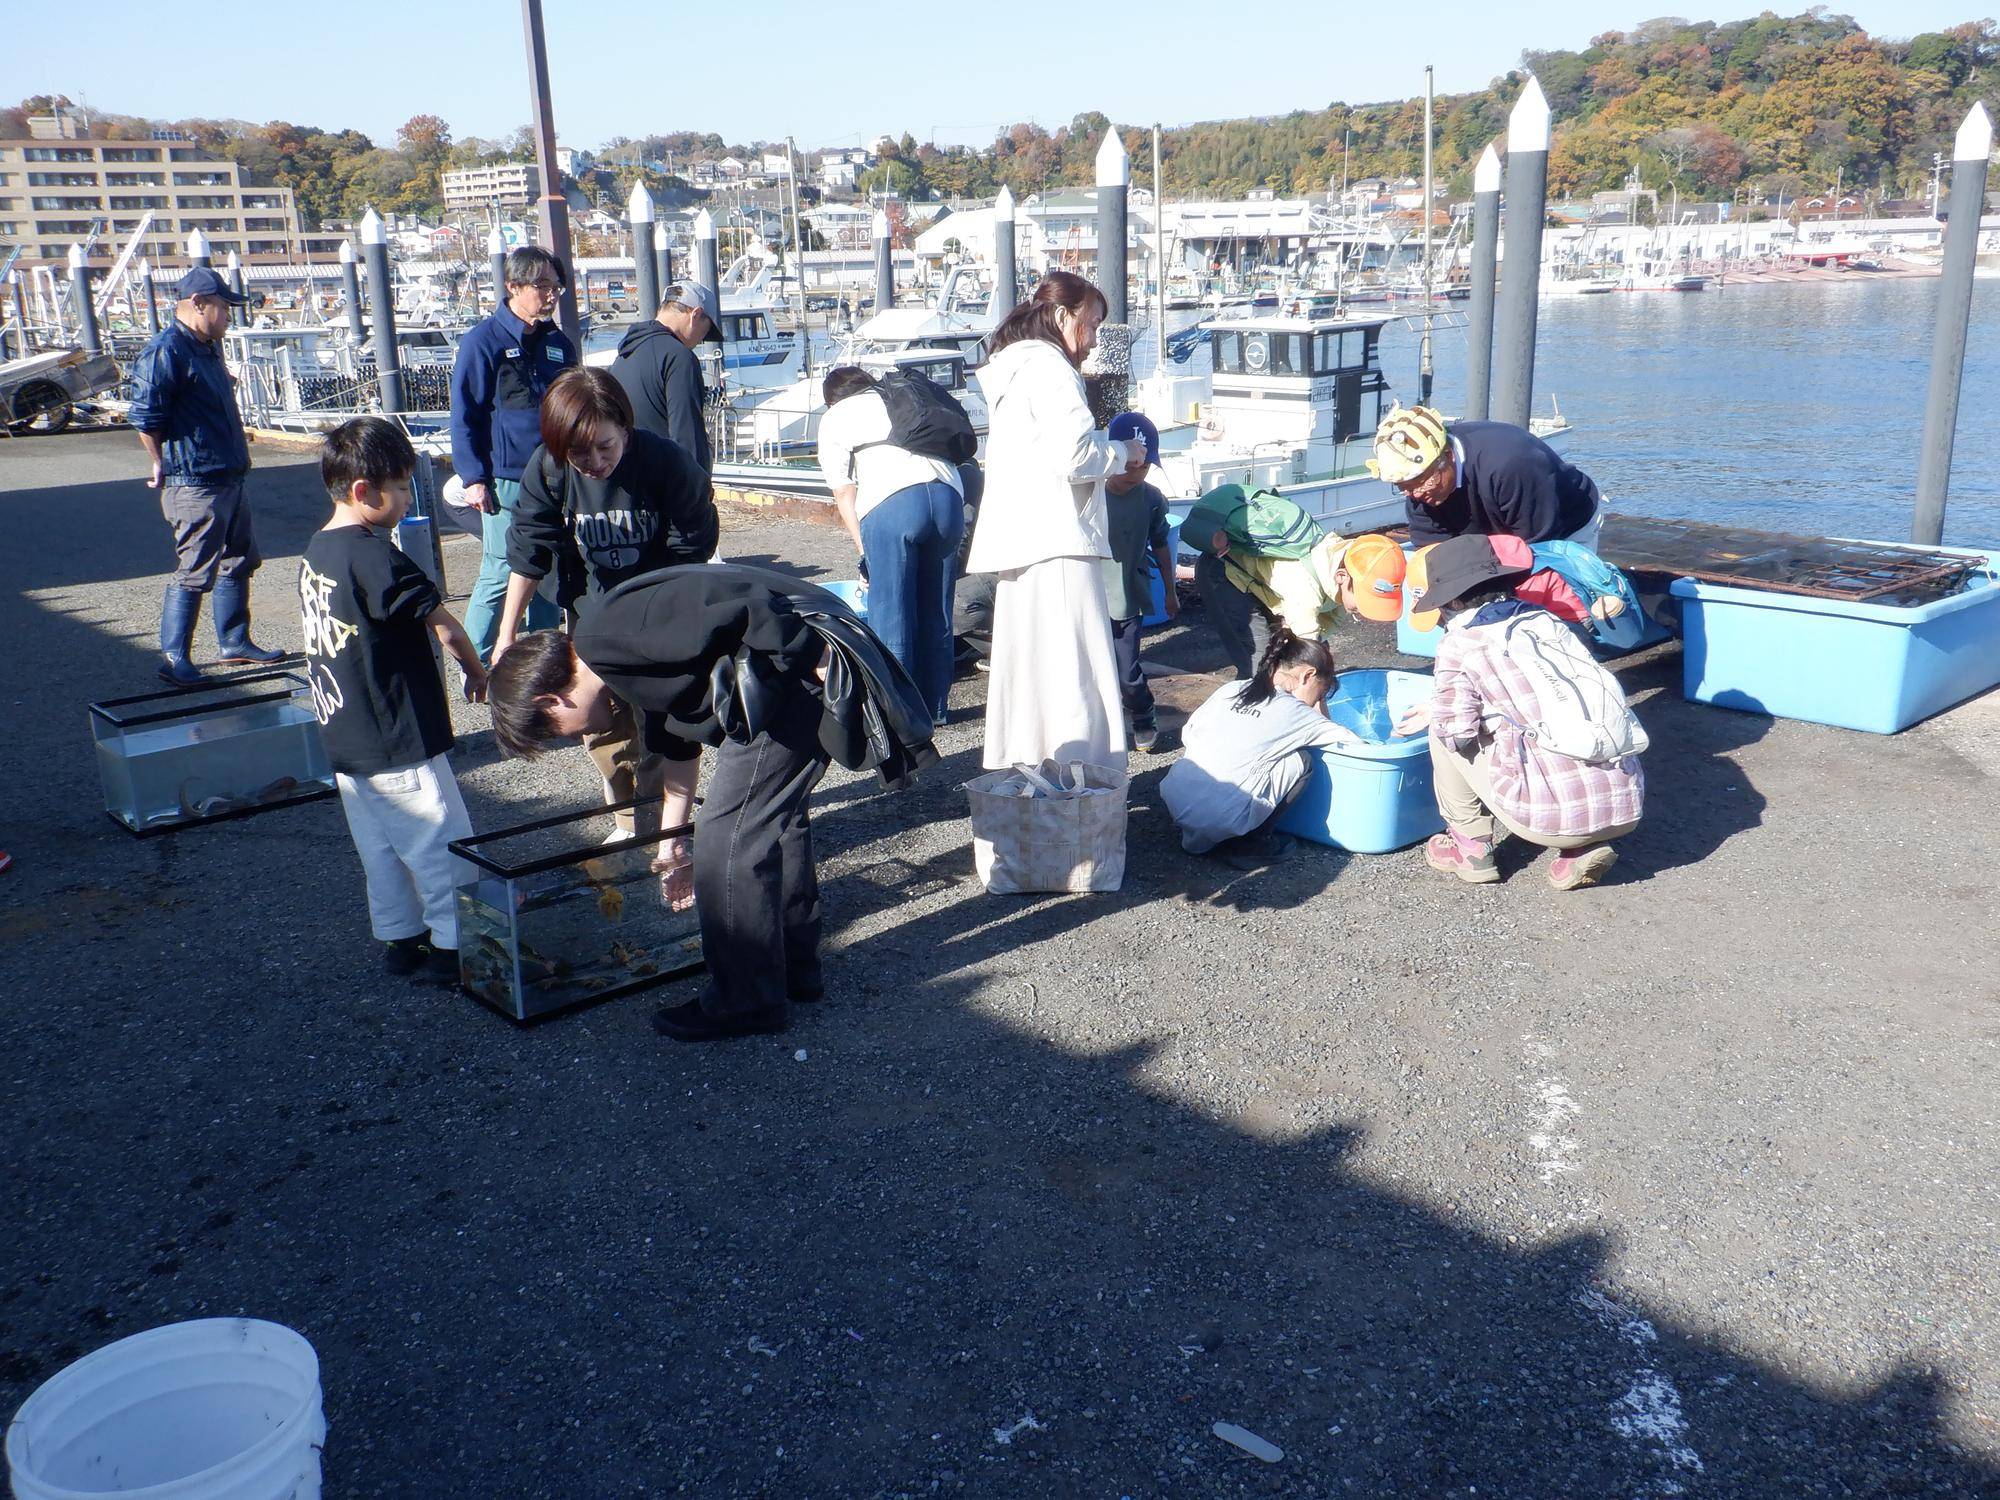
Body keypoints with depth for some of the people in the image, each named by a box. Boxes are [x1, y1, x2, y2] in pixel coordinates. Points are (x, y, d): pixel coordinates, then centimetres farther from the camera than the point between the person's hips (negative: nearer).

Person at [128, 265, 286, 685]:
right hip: (196, 485, -10)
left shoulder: (209, 348, 15)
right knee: (193, 573, -5)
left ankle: (234, 643, 29)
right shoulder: (164, 352, -16)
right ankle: (173, 659, 3)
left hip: (229, 478, 10)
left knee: (238, 563, 17)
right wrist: (164, 468, -8)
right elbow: (145, 418, -18)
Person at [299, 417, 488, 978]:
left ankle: (398, 938, 26)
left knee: (380, 848, 17)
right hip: (399, 742, -9)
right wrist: (477, 673, 1)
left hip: (343, 739, 9)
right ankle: (453, 943, 10)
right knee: (442, 843, 3)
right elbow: (444, 626, -16)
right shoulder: (376, 556, -21)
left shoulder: (314, 553, 7)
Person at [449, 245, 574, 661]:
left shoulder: (559, 343, 13)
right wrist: (473, 478, -13)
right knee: (499, 575, -6)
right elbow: (463, 416, -6)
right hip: (506, 482, -6)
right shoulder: (483, 341, -5)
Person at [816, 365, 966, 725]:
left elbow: (844, 494, 12)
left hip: (890, 501, -4)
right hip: (949, 492, 5)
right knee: (937, 612, 13)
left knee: (890, 613, 2)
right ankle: (934, 708, 21)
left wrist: (864, 551, 17)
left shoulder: (834, 418, 21)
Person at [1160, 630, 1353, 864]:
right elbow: (1344, 738, 9)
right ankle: (1250, 841, 7)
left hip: (1172, 799, 6)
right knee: (1299, 760, 5)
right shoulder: (1292, 712, -2)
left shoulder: (1229, 689, 12)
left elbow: (1187, 735, 19)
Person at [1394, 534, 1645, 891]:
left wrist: (1439, 717, 16)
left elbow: (1459, 731, -7)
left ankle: (1473, 847, 19)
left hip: (1552, 816, -5)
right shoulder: (1547, 620, 17)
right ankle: (1584, 849, 16)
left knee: (1445, 732, 12)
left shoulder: (1459, 644, -1)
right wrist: (1440, 709, 36)